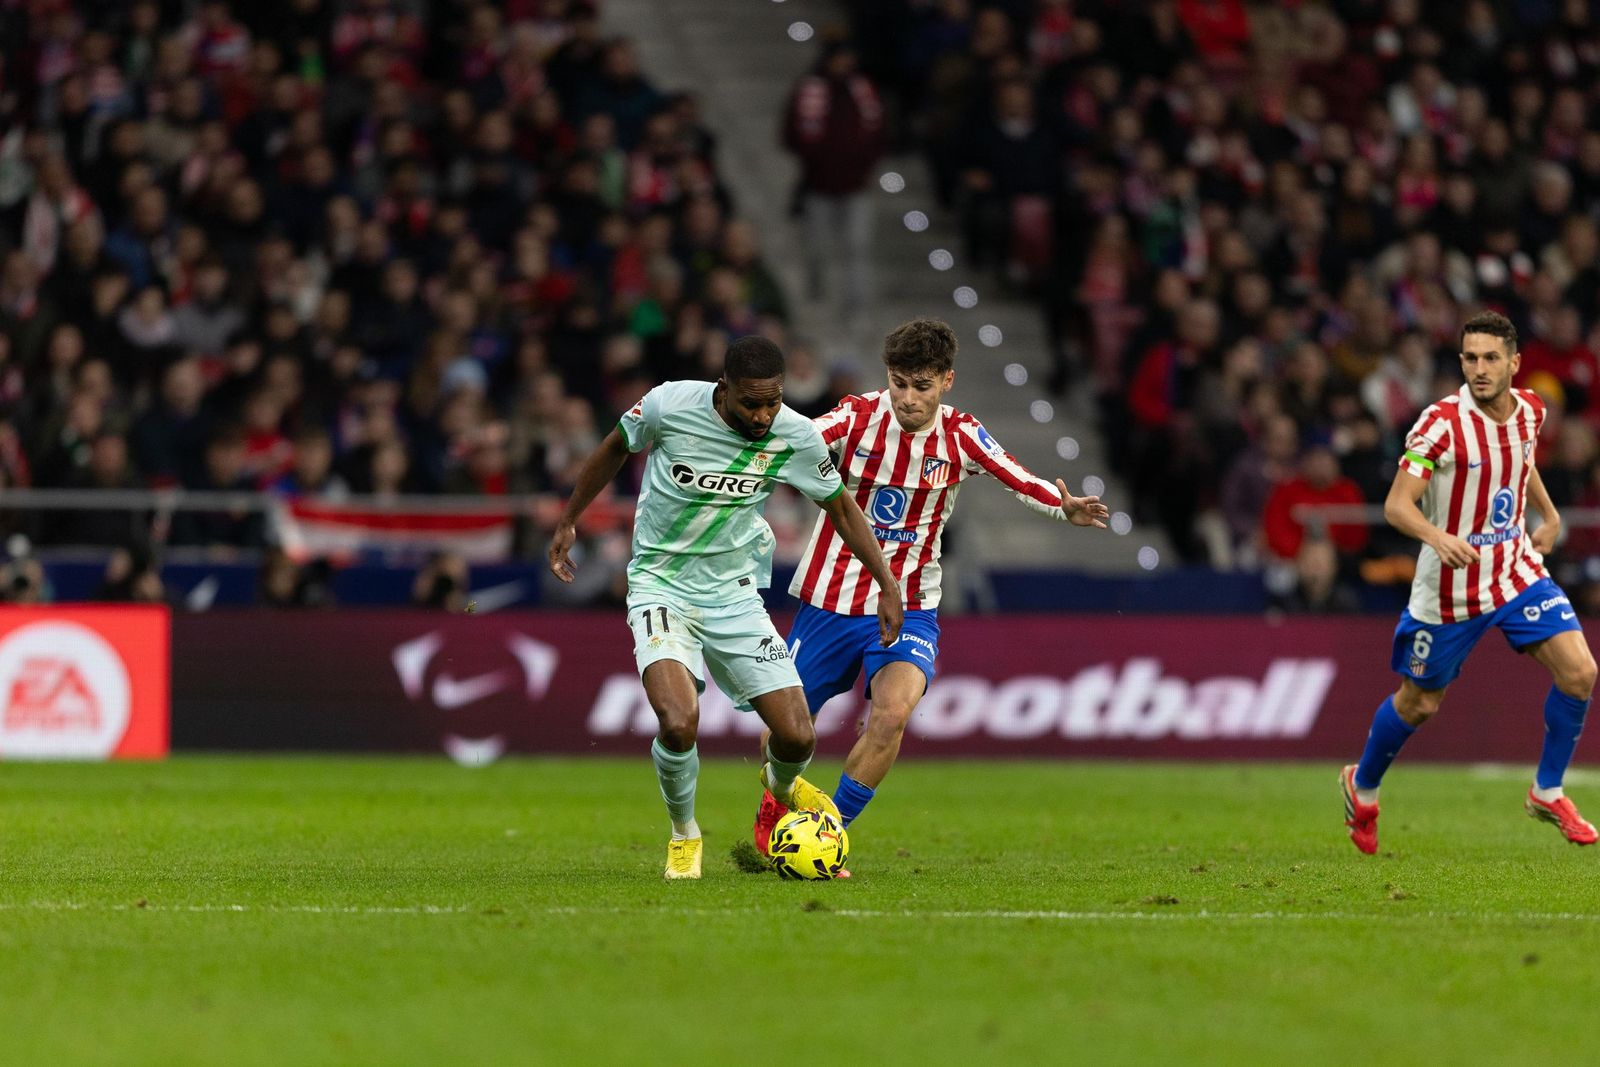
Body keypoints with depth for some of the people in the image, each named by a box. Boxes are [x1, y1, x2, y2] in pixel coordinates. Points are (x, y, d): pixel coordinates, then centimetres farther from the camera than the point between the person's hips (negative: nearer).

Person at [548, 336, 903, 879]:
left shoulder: (795, 436, -12)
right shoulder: (668, 406, -18)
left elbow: (840, 506, 7)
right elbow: (615, 450, 4)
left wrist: (888, 585, 4)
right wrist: (567, 522, 14)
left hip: (734, 593, 3)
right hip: (661, 585, -3)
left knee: (796, 737, -7)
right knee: (678, 724, -27)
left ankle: (782, 784, 34)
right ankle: (684, 836, 4)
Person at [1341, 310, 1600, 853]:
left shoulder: (1530, 409, -2)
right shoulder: (1442, 422, -21)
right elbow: (1397, 504, -26)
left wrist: (1550, 515, 23)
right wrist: (1439, 538, -43)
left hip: (1517, 568, 5)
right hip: (1451, 586, -5)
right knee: (1419, 704, 9)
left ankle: (1548, 793, 9)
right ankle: (1362, 788, 37)